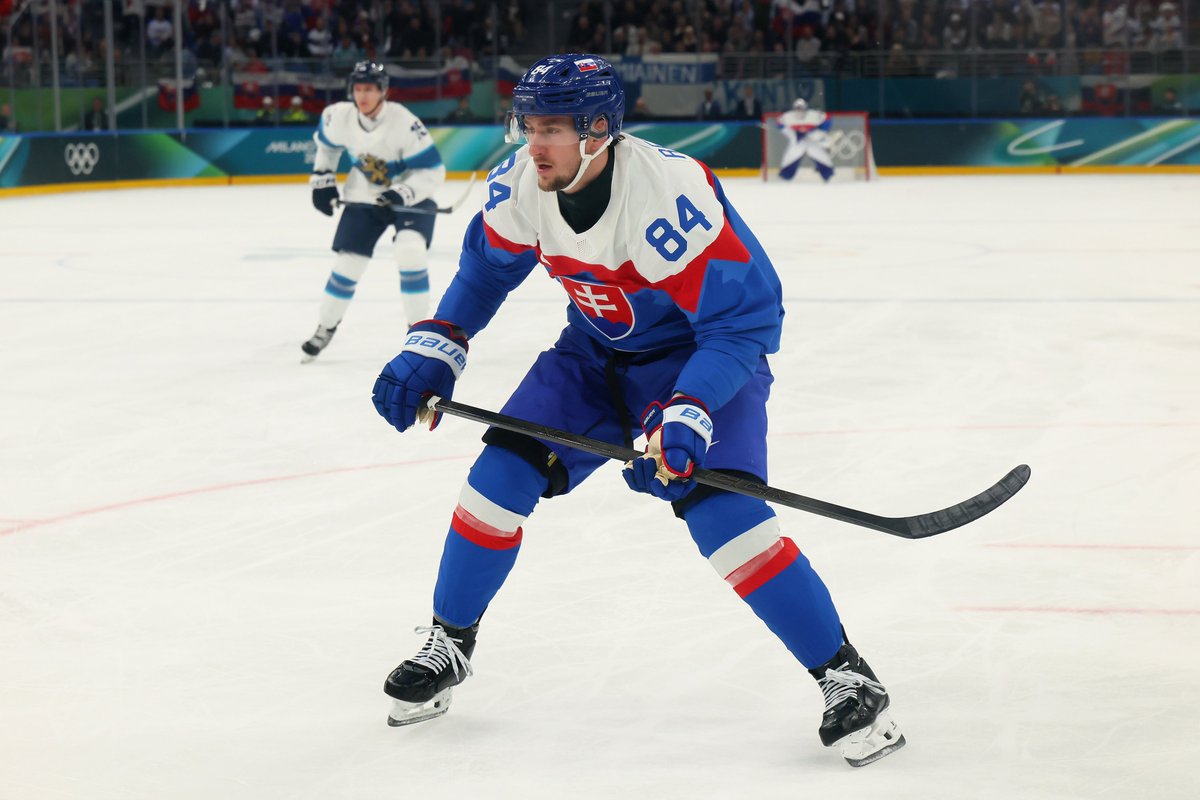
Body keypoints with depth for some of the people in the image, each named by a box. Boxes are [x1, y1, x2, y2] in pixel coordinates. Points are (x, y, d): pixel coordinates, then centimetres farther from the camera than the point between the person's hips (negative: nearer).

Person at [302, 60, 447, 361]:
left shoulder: (404, 123, -28)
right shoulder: (339, 117, -15)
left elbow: (433, 171, -24)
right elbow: (325, 141, 11)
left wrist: (403, 194, -37)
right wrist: (322, 179, 9)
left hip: (409, 197, -4)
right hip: (364, 199, 4)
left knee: (410, 251, -25)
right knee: (347, 264, 2)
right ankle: (325, 328, 24)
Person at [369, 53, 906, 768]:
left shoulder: (673, 196, -35)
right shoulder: (520, 186, -14)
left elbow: (744, 321, -31)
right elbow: (487, 267, 8)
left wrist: (687, 416, -42)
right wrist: (432, 351, -2)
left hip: (702, 353, -6)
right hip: (596, 349, 6)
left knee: (720, 512, -23)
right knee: (502, 472, -4)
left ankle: (845, 676, -12)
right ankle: (448, 645, 18)